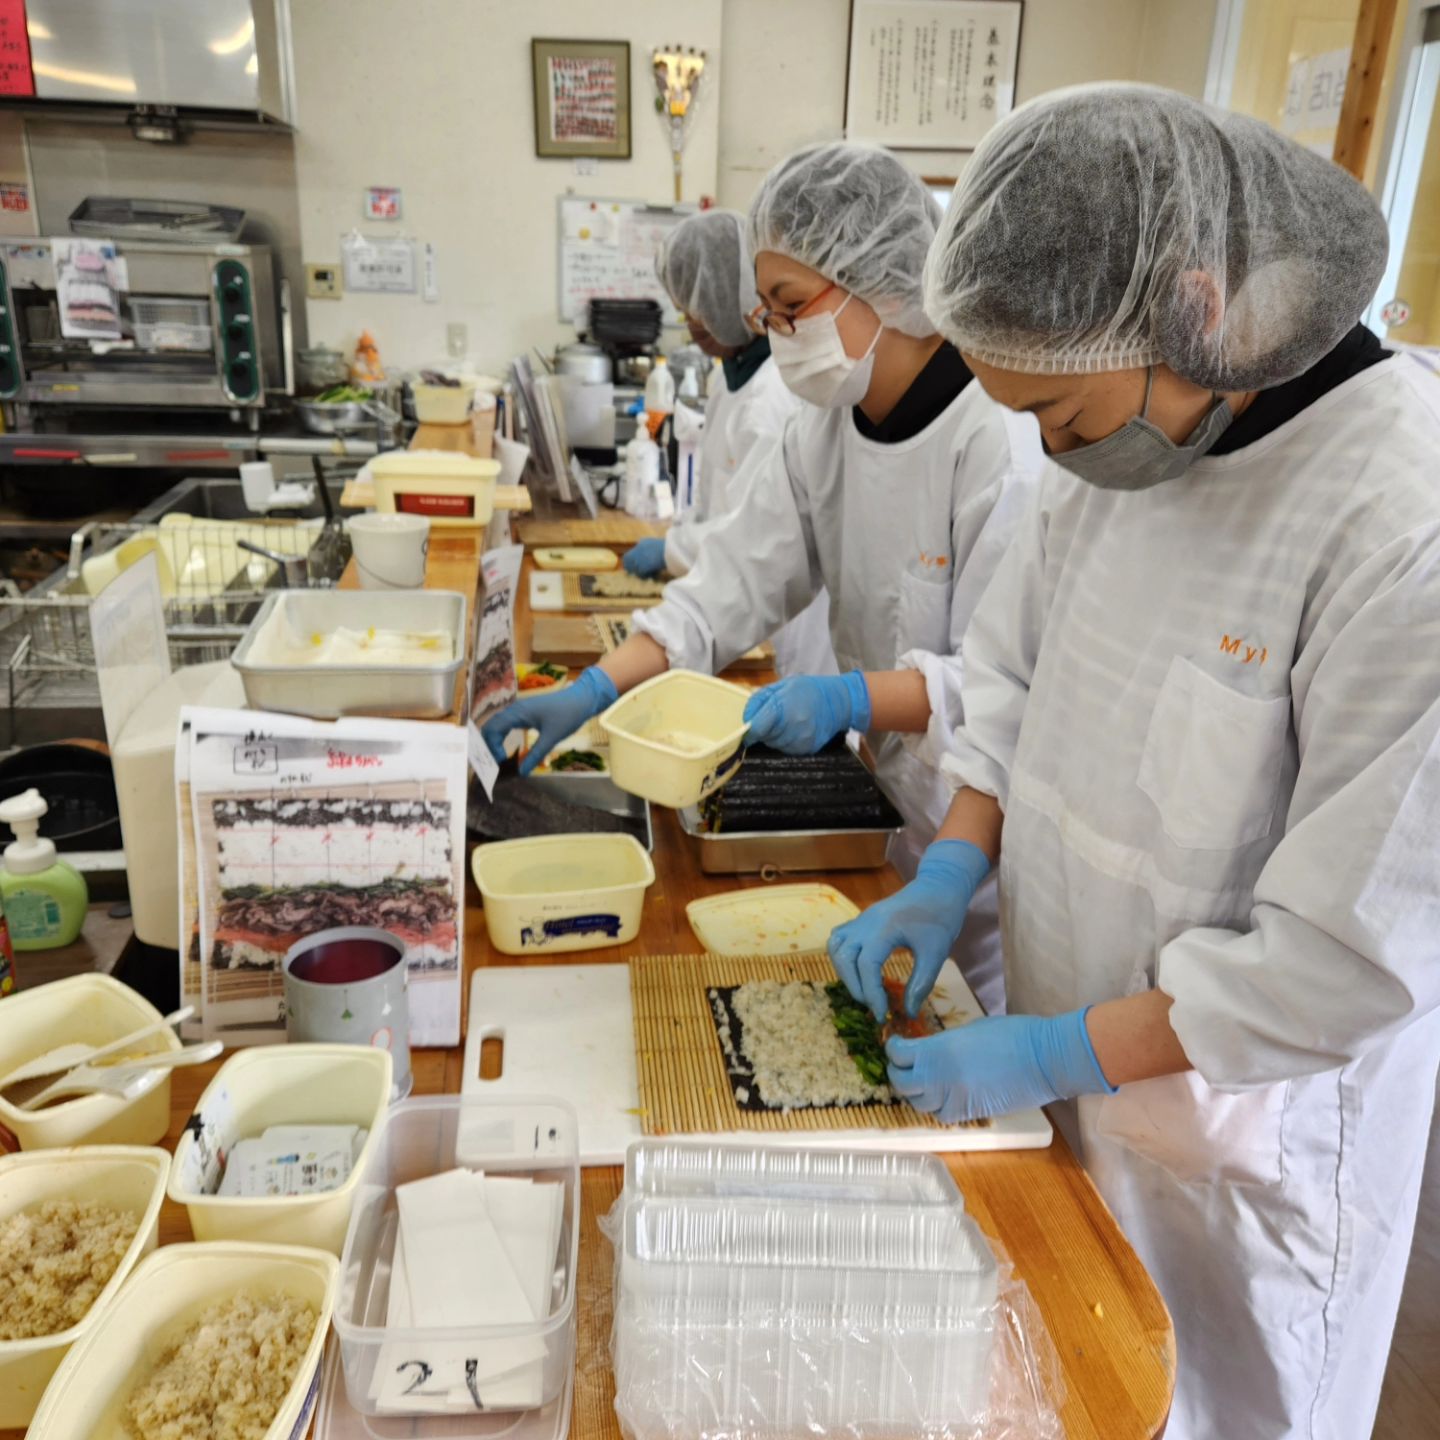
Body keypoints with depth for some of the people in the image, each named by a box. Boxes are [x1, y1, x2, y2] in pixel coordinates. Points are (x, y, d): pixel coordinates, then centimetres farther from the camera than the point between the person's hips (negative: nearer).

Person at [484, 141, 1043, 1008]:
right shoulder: (829, 424, 2)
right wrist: (596, 691, -12)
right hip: (901, 817, 7)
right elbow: (738, 582, -2)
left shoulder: (1000, 436, -23)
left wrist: (852, 700, -36)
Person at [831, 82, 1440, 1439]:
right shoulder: (1120, 439, -6)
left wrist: (1062, 1054, -19)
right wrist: (953, 870, -4)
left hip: (1234, 1130, -5)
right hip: (1068, 1061, 6)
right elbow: (1014, 664, 7)